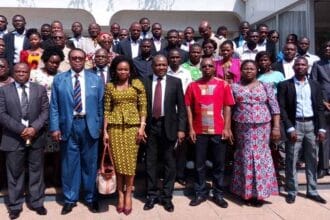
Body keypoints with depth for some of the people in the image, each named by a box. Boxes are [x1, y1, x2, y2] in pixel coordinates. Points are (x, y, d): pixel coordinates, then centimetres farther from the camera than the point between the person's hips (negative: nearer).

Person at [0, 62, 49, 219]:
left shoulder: (40, 89, 8)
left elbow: (45, 111, 1)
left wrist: (34, 128, -14)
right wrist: (21, 129, -14)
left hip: (36, 137, 1)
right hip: (13, 138, -1)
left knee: (36, 172, 9)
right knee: (15, 173, 7)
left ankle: (37, 202, 21)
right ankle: (15, 206, 20)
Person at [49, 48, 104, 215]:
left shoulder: (96, 79, 5)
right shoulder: (59, 79, 4)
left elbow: (100, 106, 5)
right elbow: (54, 106, 2)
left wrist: (100, 126, 1)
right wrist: (55, 127, -5)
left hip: (89, 125, 0)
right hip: (68, 126, 0)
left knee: (90, 163, 10)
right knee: (69, 164, 8)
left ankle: (90, 198, 25)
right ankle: (70, 199, 23)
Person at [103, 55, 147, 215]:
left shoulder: (137, 84, 4)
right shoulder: (110, 86, 7)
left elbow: (143, 107, 2)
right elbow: (106, 110, 5)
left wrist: (142, 126, -8)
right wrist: (105, 131, 0)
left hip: (132, 127, -1)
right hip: (115, 127, 1)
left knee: (130, 161, 1)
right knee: (118, 161, 4)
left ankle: (128, 195, 12)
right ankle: (120, 194, 15)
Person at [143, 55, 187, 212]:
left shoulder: (175, 82, 2)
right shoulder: (145, 82, 3)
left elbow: (181, 107, 1)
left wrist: (181, 129, -5)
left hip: (168, 126, 0)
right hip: (150, 126, 1)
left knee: (169, 162, 6)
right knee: (150, 162, 7)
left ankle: (167, 196, 18)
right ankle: (152, 195, 21)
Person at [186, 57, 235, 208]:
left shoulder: (223, 85, 2)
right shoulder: (193, 86, 4)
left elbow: (227, 107, 1)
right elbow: (189, 107, 3)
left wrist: (227, 128, -5)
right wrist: (191, 129, -3)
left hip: (219, 131, 0)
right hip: (199, 131, 1)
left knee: (219, 164, 7)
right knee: (199, 164, 7)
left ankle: (218, 194, 18)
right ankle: (200, 193, 18)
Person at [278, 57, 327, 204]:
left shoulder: (315, 85, 10)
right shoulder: (284, 85, -1)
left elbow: (320, 108, 9)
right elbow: (282, 108, -6)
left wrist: (321, 128, -1)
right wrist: (290, 128, -14)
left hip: (312, 125, 4)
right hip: (295, 125, -3)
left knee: (312, 160, 10)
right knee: (291, 160, 0)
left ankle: (312, 191, 23)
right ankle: (292, 191, 12)